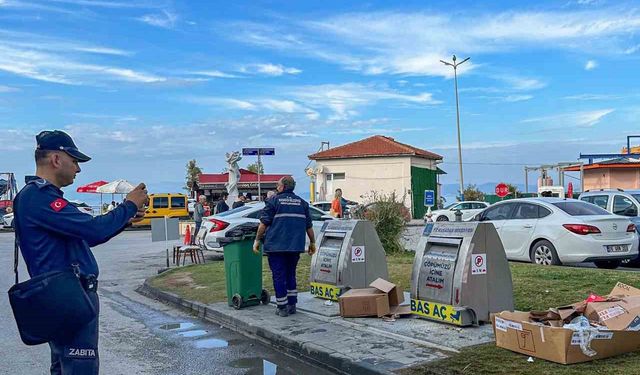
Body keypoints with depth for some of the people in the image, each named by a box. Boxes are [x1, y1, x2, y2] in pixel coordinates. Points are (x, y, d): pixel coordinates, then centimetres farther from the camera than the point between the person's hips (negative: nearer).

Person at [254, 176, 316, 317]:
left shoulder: (273, 201, -2)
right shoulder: (302, 203, 11)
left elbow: (264, 223, -7)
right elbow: (309, 226, 12)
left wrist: (257, 240, 0)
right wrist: (312, 242, 20)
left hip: (276, 246, -5)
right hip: (295, 247, 5)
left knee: (279, 276, 2)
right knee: (291, 275, 17)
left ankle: (282, 308, 3)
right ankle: (292, 305, 18)